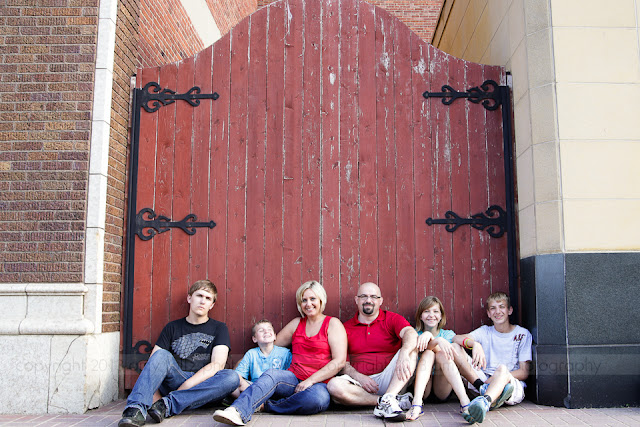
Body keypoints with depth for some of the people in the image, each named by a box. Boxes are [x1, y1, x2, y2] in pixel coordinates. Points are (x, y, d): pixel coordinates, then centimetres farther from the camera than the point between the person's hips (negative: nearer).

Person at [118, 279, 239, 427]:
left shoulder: (219, 329, 11)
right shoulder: (172, 327, 15)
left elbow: (217, 365, -4)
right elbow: (153, 362, 5)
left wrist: (187, 385, -18)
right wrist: (154, 395, -14)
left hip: (202, 387, -1)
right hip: (174, 384, 1)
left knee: (231, 377, -30)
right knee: (162, 355, -24)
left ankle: (168, 405, -33)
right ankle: (137, 409, -42)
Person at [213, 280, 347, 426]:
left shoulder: (332, 324, 6)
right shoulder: (296, 323, 21)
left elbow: (339, 361, -5)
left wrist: (311, 380, -13)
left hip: (319, 383, -3)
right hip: (293, 379, 3)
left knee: (319, 398, -38)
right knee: (271, 374, -30)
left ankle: (267, 406, -27)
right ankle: (237, 411, -50)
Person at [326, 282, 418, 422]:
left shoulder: (392, 319, 8)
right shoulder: (346, 328, 12)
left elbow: (411, 333, -14)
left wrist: (403, 355, -35)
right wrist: (359, 377, -14)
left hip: (390, 381, 0)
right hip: (359, 382, 1)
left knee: (411, 349, -21)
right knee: (334, 386, -30)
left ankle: (388, 398, -36)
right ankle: (398, 401, -27)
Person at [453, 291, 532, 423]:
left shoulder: (523, 334, 8)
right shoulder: (485, 332, 14)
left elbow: (524, 372, 2)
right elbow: (456, 338, -4)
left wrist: (496, 377, -15)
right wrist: (474, 343, -27)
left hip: (514, 383, -3)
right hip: (483, 379, 3)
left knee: (502, 368, -38)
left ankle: (485, 400, -69)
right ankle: (483, 388, -32)